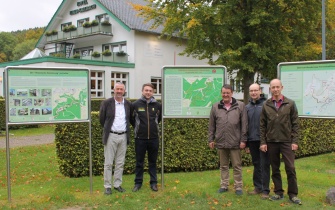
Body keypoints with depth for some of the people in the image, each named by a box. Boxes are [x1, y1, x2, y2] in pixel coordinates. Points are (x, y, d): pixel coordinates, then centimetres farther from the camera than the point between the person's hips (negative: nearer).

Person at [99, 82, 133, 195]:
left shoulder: (128, 104, 5)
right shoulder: (106, 103, -4)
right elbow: (101, 119, 5)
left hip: (123, 136, 3)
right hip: (111, 136, -3)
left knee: (120, 163, 9)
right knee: (108, 163, 1)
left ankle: (117, 184, 20)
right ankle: (107, 186, 10)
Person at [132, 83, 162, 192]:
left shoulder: (157, 105, 1)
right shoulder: (135, 104, -4)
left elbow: (160, 118, 17)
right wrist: (138, 127, 10)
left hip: (154, 138, 1)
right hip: (140, 138, -1)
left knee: (153, 162, 11)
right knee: (139, 162, 8)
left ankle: (153, 182, 21)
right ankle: (138, 182, 20)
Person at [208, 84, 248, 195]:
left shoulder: (240, 106, 0)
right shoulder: (215, 107, 7)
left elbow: (244, 124, -1)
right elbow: (211, 125, 10)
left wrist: (243, 140, -5)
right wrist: (210, 139, 7)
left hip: (235, 142, -2)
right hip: (220, 142, 3)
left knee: (237, 166, 5)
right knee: (223, 166, 14)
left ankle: (238, 187, 16)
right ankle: (224, 185, 24)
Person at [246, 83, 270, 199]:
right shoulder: (247, 107, 11)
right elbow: (245, 125, 12)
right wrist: (245, 142, 10)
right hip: (252, 140, 5)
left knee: (264, 165, 0)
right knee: (256, 165, 14)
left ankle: (265, 190, 7)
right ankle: (257, 187, 24)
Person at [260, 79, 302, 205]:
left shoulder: (290, 104, 2)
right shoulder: (266, 105, 4)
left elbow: (295, 124, 1)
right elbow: (262, 125, 5)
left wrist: (295, 141, -5)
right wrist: (263, 142, 0)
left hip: (287, 142, -1)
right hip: (271, 142, 2)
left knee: (290, 168, -2)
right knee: (275, 169, 9)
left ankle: (293, 194, 10)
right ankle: (278, 193, 19)